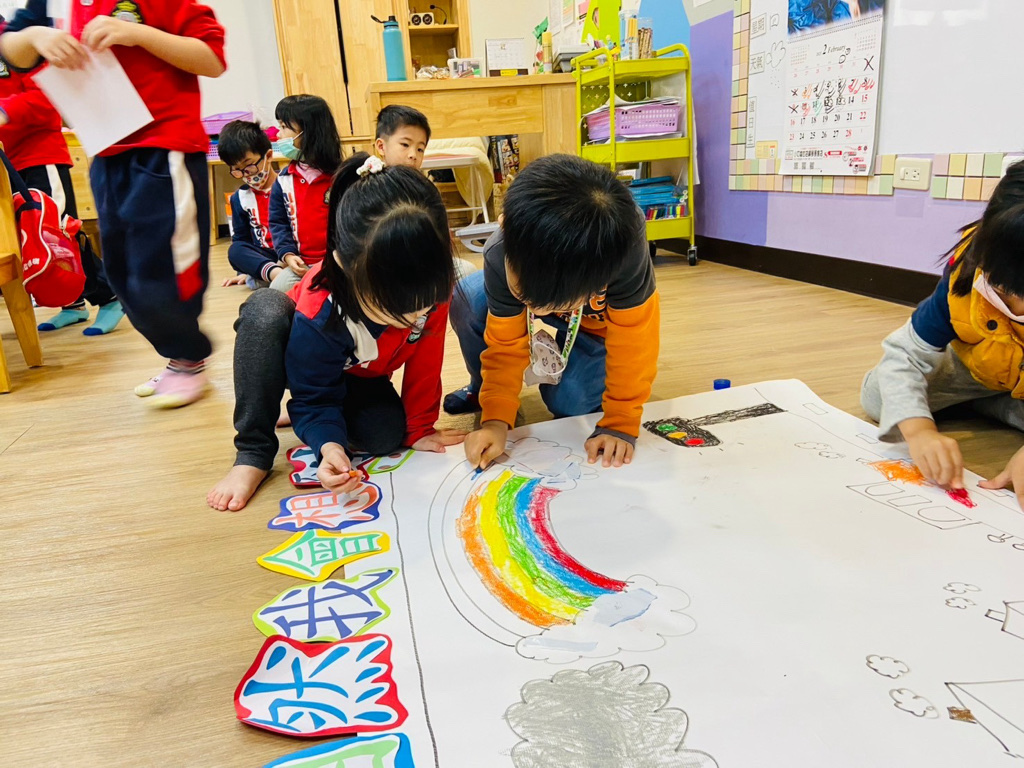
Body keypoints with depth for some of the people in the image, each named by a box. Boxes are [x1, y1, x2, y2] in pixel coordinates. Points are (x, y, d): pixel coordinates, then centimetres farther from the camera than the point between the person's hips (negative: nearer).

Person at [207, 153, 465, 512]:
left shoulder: (429, 288, -32)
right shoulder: (319, 313, -40)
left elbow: (424, 366, -17)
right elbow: (314, 400, -29)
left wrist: (418, 429, -11)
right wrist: (329, 446, -49)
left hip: (360, 379, 3)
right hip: (314, 370, -3)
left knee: (385, 435, -29)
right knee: (265, 308, -37)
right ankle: (253, 452, -27)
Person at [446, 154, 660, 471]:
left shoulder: (627, 254, -44)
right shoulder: (501, 255, -35)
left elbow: (633, 347, -33)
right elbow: (506, 344, -24)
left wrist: (620, 426, -30)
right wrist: (496, 418, -30)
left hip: (598, 328, -2)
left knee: (570, 401, -25)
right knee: (466, 298, -24)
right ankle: (482, 389, 4)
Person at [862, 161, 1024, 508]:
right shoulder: (967, 274, -34)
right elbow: (904, 354, -34)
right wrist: (918, 428, -53)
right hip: (977, 368, 1)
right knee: (877, 396, -15)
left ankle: (977, 402, -2)